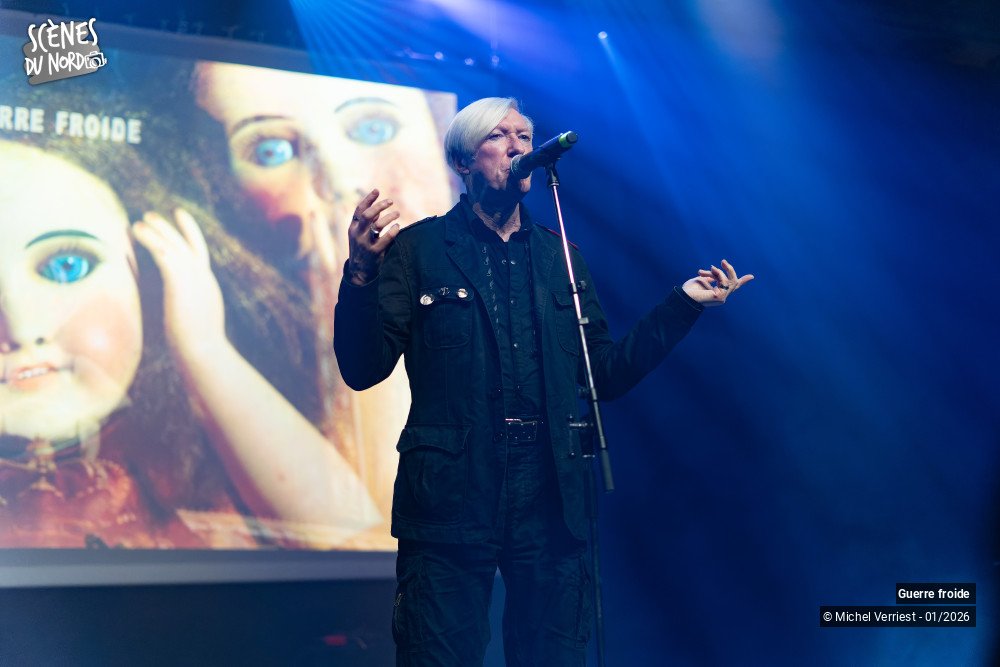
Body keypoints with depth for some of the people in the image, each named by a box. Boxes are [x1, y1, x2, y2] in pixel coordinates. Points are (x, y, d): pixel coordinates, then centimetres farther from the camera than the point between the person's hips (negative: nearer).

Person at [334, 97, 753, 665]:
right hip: (451, 502, -3)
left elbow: (606, 376, 15)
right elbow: (363, 370, -6)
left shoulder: (562, 258, 15)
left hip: (551, 505, 4)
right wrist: (362, 273, -22)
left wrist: (683, 304, 8)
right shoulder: (418, 249, 3)